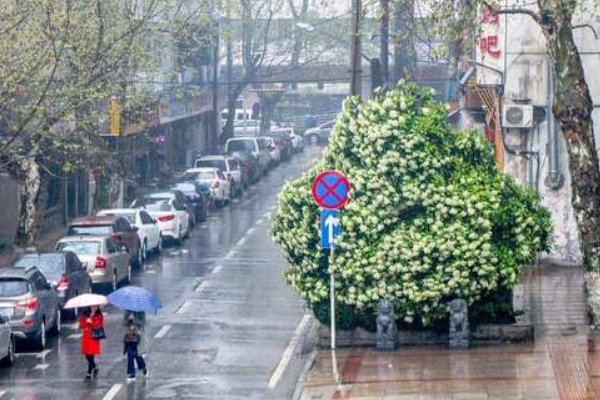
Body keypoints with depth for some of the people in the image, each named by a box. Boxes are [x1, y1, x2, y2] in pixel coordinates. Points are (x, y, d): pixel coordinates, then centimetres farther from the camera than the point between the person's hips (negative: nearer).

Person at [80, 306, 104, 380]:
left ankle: (89, 374, -4)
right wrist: (86, 321, -16)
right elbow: (81, 325, 2)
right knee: (87, 355, 5)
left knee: (91, 355, -10)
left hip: (94, 337, -4)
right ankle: (95, 368, 30)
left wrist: (91, 322, -18)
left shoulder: (99, 315, 1)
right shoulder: (85, 315, 9)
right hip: (86, 337, 4)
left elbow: (100, 326, -7)